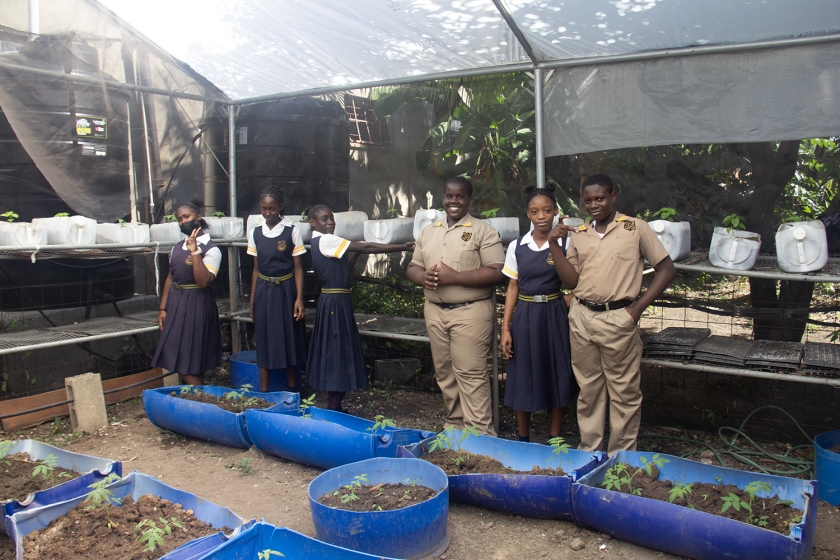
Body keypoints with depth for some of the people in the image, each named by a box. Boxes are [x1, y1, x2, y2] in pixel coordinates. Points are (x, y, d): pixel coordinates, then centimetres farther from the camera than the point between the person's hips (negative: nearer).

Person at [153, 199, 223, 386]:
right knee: (178, 360, 11)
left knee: (189, 365, -6)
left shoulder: (211, 249, -10)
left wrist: (194, 251, -22)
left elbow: (203, 282, -22)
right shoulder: (177, 248, 12)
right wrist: (163, 308, 9)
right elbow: (170, 278, 14)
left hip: (197, 305, -7)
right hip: (175, 304, 7)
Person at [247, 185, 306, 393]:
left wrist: (299, 298, -11)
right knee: (264, 342, 7)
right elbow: (256, 269, 10)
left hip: (285, 290, -2)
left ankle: (292, 392, 20)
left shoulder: (292, 231, -5)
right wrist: (252, 300, 9)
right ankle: (263, 393, 17)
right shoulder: (255, 233, 4)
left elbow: (298, 267, -4)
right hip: (263, 291, 3)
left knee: (290, 340, 6)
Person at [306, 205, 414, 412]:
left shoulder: (323, 242, 14)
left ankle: (334, 407, 23)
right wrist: (403, 247, -18)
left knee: (335, 355, 14)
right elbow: (366, 248, -19)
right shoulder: (326, 240, -15)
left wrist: (355, 253, 6)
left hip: (337, 302, 10)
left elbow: (342, 268, 16)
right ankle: (333, 409, 7)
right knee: (338, 355, -3)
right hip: (335, 303, -10)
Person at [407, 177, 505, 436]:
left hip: (470, 311, -6)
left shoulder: (483, 231, -4)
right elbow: (413, 267, 17)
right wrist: (423, 277, -8)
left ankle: (480, 432, 2)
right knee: (444, 371, 12)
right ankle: (454, 422, 26)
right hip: (434, 311, 6)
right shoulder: (428, 231, 14)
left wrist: (454, 277, -19)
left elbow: (496, 273, -13)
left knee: (471, 374, -6)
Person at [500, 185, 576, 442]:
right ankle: (523, 439, 25)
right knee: (523, 378, 7)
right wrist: (505, 328, 1)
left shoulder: (565, 244, -2)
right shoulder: (517, 246, 2)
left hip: (554, 315, -1)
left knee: (557, 376, 6)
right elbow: (513, 288, 5)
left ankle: (555, 439, 23)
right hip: (524, 316, 1)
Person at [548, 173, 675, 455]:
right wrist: (554, 244, -3)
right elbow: (571, 280, 7)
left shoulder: (635, 228, -1)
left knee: (624, 392, 4)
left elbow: (666, 268, 0)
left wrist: (638, 307, -7)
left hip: (618, 319, -4)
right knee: (588, 389, 13)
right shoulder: (578, 235, 11)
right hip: (582, 318, 4)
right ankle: (588, 452, 26)